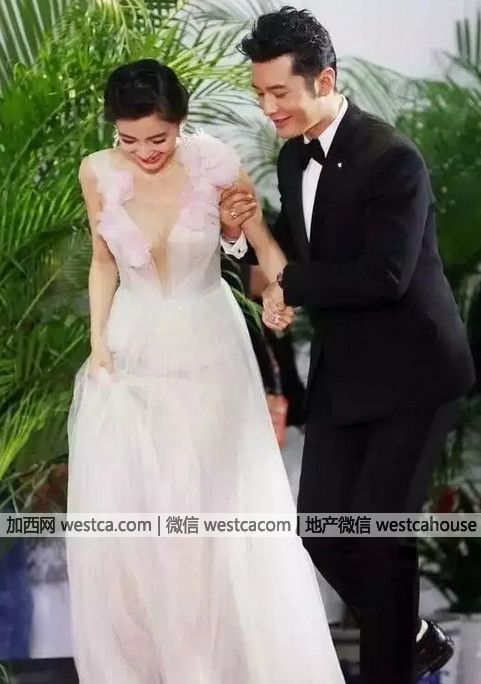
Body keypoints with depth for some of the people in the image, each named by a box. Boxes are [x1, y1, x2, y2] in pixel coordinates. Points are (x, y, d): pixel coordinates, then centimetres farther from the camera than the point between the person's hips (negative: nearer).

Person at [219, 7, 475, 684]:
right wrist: (248, 233, -5)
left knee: (380, 532, -3)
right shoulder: (293, 157, 5)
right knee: (321, 529, 7)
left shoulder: (393, 159, -20)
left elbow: (385, 275, -27)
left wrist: (289, 286, -17)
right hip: (341, 372, 8)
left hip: (410, 373, -8)